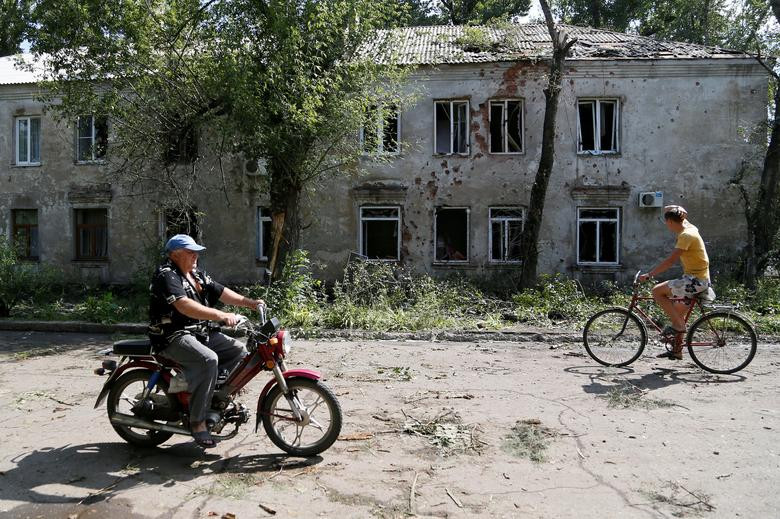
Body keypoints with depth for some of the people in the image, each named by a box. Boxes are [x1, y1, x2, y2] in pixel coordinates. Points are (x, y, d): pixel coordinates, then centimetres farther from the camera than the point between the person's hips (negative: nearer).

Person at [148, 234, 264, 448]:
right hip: (173, 336, -9)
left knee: (239, 351, 1)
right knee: (208, 360, -32)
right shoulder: (166, 275, -14)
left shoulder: (198, 275, 16)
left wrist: (250, 302, -1)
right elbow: (184, 305, -29)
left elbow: (221, 292, 12)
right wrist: (220, 315, -39)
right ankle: (197, 422, -23)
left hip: (200, 333, 9)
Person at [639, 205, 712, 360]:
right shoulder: (690, 229, 9)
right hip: (698, 279, 10)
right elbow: (684, 221, 36)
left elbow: (670, 261, -24)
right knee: (678, 311, 16)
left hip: (696, 280, -10)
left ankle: (677, 325, -3)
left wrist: (649, 275, -21)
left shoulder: (686, 235, -19)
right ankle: (677, 351, 23)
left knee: (657, 291, -11)